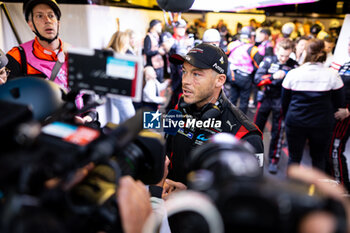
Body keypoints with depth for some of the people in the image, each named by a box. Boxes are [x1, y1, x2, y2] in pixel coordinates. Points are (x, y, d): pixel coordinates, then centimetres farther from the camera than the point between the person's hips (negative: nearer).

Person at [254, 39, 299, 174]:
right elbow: (257, 79, -12)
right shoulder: (268, 60, -5)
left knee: (277, 132, 4)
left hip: (281, 101, -2)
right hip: (266, 98, 2)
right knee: (257, 127, 13)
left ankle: (274, 160, 19)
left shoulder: (294, 65, -8)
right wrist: (273, 77, -27)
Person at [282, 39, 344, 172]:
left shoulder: (292, 74, -6)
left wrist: (287, 118, 17)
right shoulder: (332, 75, -6)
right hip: (322, 124, 0)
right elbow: (339, 103, 0)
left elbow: (285, 102, 1)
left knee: (294, 157, 13)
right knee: (319, 158, 17)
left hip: (295, 122, 0)